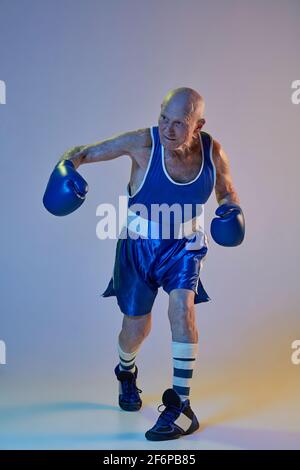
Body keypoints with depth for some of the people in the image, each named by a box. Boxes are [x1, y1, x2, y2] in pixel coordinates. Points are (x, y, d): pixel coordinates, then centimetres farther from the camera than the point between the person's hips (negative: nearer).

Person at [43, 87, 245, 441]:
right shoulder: (142, 143, -22)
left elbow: (226, 191, 5)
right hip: (139, 245, -1)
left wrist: (231, 211, -17)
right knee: (135, 328, 8)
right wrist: (68, 166, -38)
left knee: (182, 309, -23)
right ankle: (126, 375, 45)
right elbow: (86, 152, -16)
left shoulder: (213, 152, -14)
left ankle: (182, 408, -9)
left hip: (184, 245, 1)